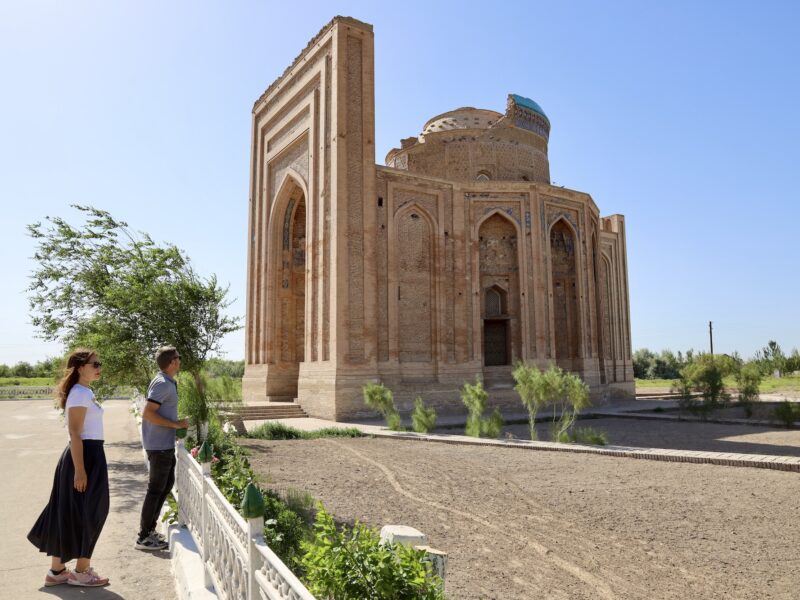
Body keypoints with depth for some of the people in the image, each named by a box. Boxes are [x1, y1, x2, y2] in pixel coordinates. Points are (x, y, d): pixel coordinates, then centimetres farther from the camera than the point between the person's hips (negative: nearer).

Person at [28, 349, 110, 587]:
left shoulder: (84, 392, 14)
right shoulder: (80, 393, -17)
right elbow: (75, 434, -20)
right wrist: (79, 470, -22)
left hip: (90, 455, 10)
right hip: (85, 456, -10)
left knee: (70, 514, 15)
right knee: (84, 514, 1)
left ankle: (57, 571, 24)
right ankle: (81, 572, 14)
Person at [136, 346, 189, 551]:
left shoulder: (168, 382, 11)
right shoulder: (162, 384, -19)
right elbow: (148, 413, -26)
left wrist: (177, 425, 14)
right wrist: (175, 424, -22)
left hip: (165, 444, 10)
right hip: (159, 445, -10)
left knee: (167, 483, 18)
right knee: (156, 489, -1)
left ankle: (149, 528, 28)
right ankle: (143, 537, 9)